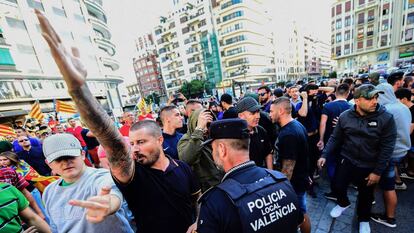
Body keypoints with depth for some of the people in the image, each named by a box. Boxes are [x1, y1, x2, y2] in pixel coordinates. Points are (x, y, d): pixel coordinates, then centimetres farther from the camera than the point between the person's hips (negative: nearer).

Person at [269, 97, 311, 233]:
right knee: (300, 212, 27)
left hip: (294, 182, -9)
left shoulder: (288, 134, -31)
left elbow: (288, 168, -29)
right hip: (300, 178, 9)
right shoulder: (297, 125, 1)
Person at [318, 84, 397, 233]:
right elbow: (335, 138, -1)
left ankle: (363, 219, 45)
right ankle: (343, 203, 42)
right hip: (347, 160, 1)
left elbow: (387, 147, -12)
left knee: (366, 195, 17)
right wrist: (324, 155, -8)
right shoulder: (345, 116, -9)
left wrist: (378, 171, -11)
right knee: (337, 186, 7)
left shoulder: (386, 118, -15)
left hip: (369, 166, -1)